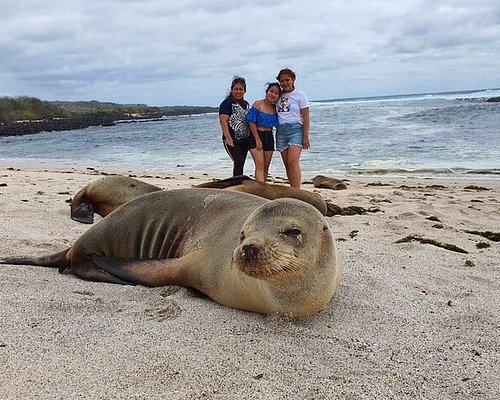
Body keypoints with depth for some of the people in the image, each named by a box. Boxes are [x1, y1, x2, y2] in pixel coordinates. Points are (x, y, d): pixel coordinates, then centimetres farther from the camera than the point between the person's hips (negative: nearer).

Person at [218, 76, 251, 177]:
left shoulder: (246, 104, 16)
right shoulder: (227, 103, -6)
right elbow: (223, 121, -15)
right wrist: (228, 138, -25)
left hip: (244, 140, 7)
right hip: (232, 140, -7)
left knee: (240, 164, 8)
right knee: (238, 162, -18)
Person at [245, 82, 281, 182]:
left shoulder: (275, 108, 6)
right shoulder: (258, 104, -9)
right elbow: (252, 122, -12)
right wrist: (257, 139, -14)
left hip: (269, 137, 6)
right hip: (256, 136, -6)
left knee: (266, 168, 9)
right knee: (260, 166, -15)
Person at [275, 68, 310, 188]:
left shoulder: (300, 95, 3)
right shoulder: (279, 96, 14)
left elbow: (306, 118, -1)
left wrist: (306, 136, -8)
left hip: (295, 129, -5)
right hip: (281, 131, 5)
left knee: (293, 162, -19)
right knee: (287, 164, 2)